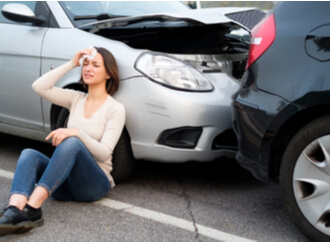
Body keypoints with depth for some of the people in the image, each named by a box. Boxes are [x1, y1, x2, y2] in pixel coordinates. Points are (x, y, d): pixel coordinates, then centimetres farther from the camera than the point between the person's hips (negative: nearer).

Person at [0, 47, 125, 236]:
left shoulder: (115, 109, -3)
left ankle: (32, 208, -48)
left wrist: (77, 133, -29)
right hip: (64, 182, 5)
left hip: (95, 183, -5)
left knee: (71, 142, -35)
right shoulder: (76, 99, 14)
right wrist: (72, 64, 0)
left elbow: (104, 154, -13)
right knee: (29, 154, -24)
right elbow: (39, 87, 1)